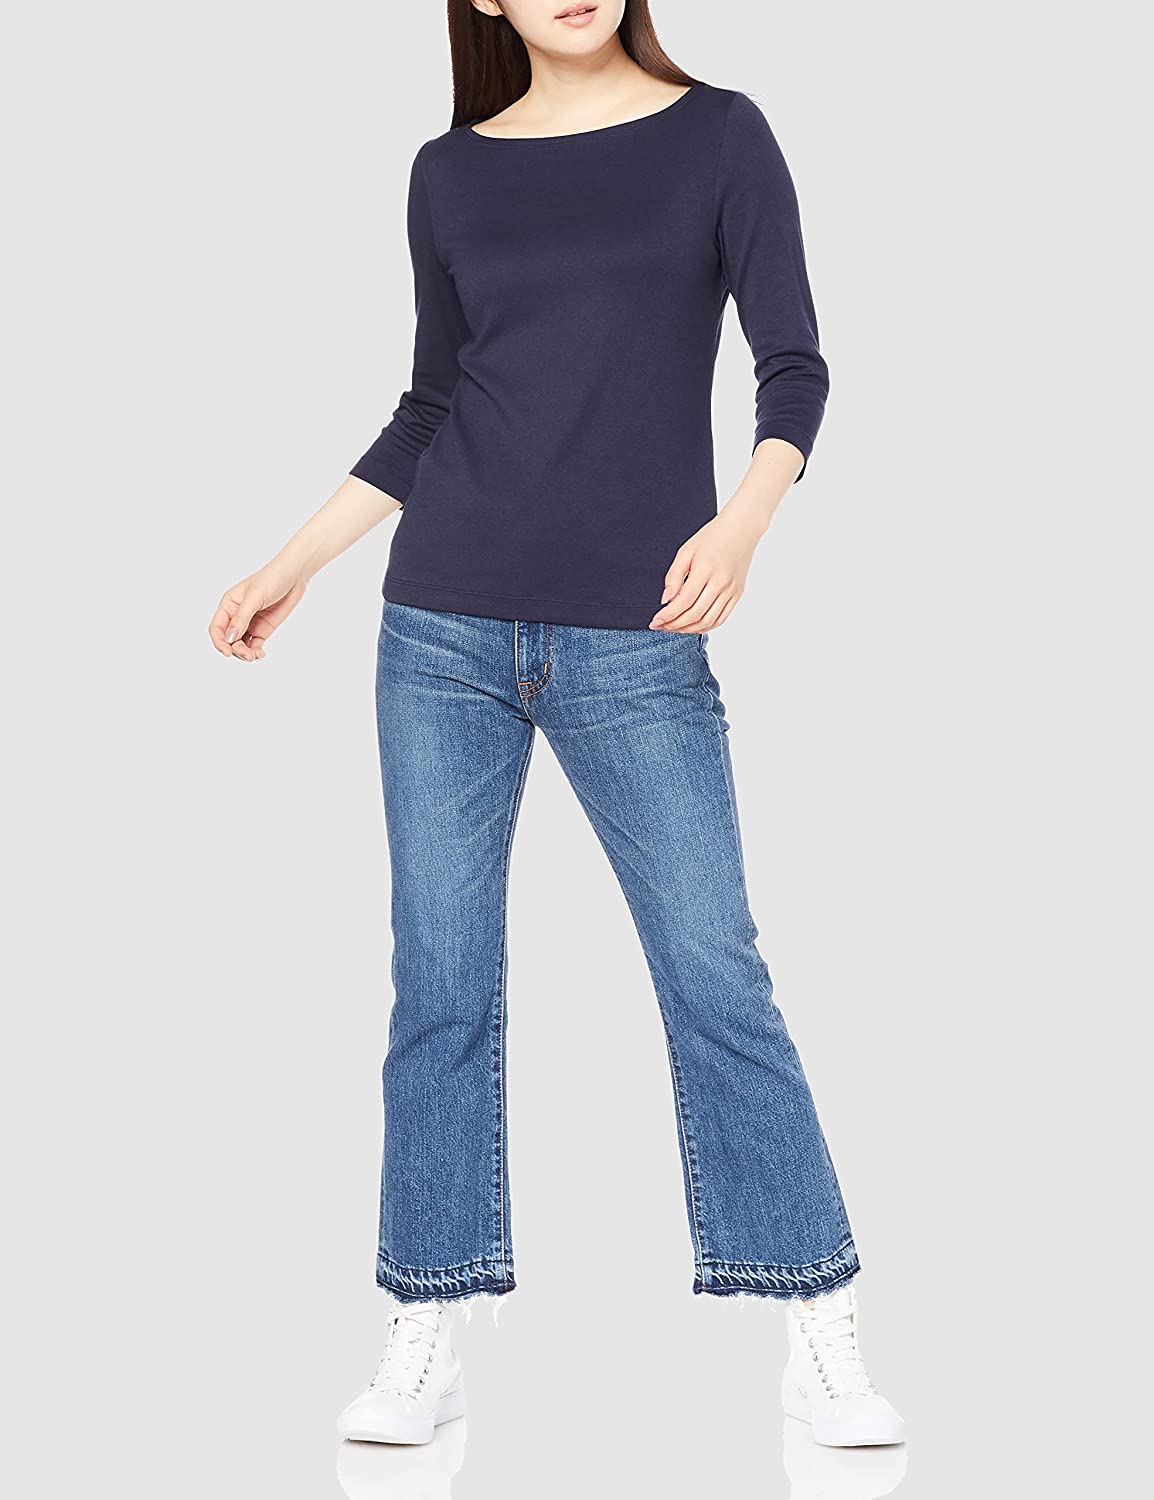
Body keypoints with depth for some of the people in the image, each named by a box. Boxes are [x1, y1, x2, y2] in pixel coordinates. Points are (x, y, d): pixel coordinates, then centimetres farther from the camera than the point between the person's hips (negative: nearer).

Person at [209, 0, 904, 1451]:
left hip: (636, 645, -2)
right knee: (440, 986, 3)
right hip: (445, 635, 3)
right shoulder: (450, 172, 11)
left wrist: (743, 518, -19)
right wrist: (293, 564, 16)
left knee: (716, 977, -3)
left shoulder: (718, 135, 5)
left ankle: (822, 1339, 9)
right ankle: (425, 1345, 14)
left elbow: (794, 368, -1)